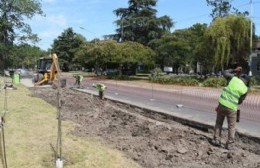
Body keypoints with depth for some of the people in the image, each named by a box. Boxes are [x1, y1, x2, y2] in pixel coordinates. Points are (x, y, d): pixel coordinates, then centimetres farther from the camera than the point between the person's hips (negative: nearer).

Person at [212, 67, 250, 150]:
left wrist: (234, 70, 22)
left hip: (222, 104, 2)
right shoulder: (245, 89, -3)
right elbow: (240, 101, 5)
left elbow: (225, 72, 16)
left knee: (218, 123, 17)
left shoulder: (233, 78, -2)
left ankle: (216, 140, 19)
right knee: (231, 127, 11)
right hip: (232, 108, -2)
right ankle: (229, 144, 12)